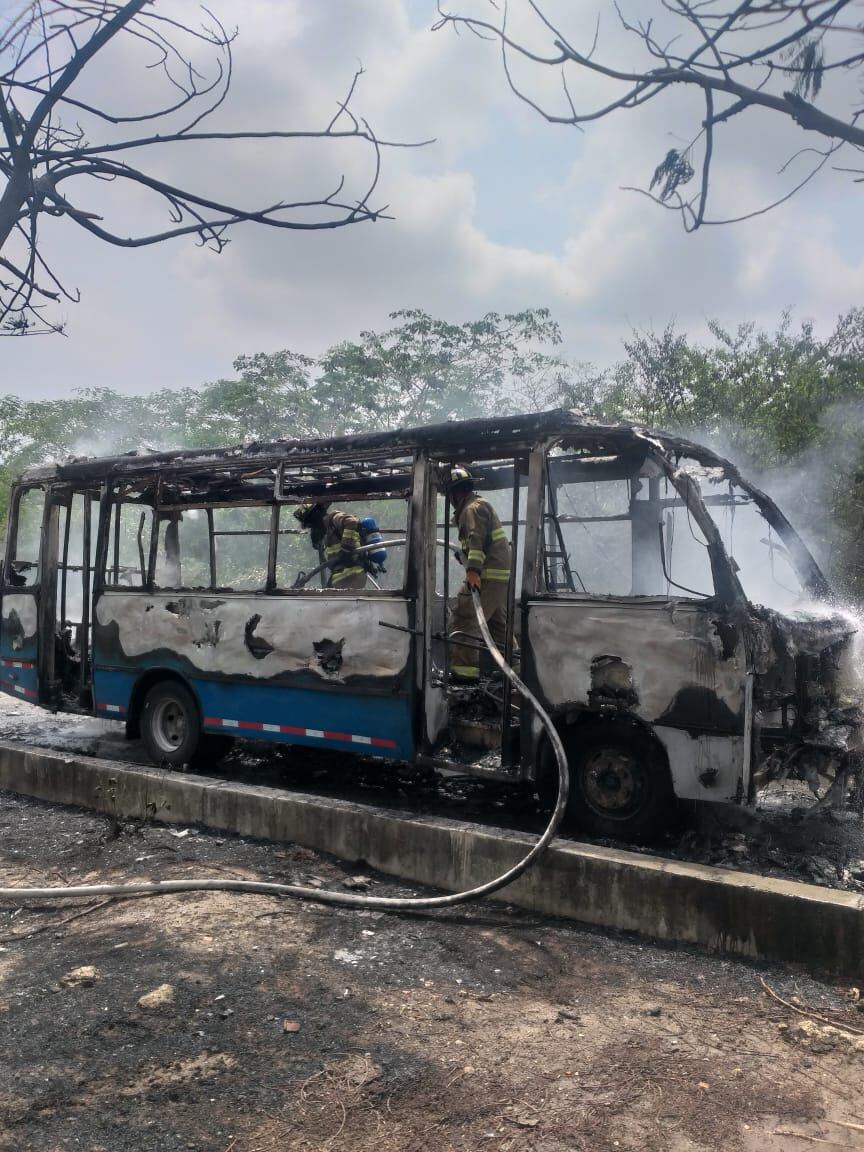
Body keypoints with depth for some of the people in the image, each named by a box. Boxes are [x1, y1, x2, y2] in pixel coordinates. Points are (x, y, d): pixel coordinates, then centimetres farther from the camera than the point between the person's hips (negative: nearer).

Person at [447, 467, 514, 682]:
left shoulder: (473, 508, -9)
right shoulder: (479, 504, 24)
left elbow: (477, 538, -25)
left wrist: (473, 569, -35)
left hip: (488, 575, -11)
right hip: (502, 574, 11)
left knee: (464, 620, -11)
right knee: (498, 623, 19)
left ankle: (465, 671, -15)